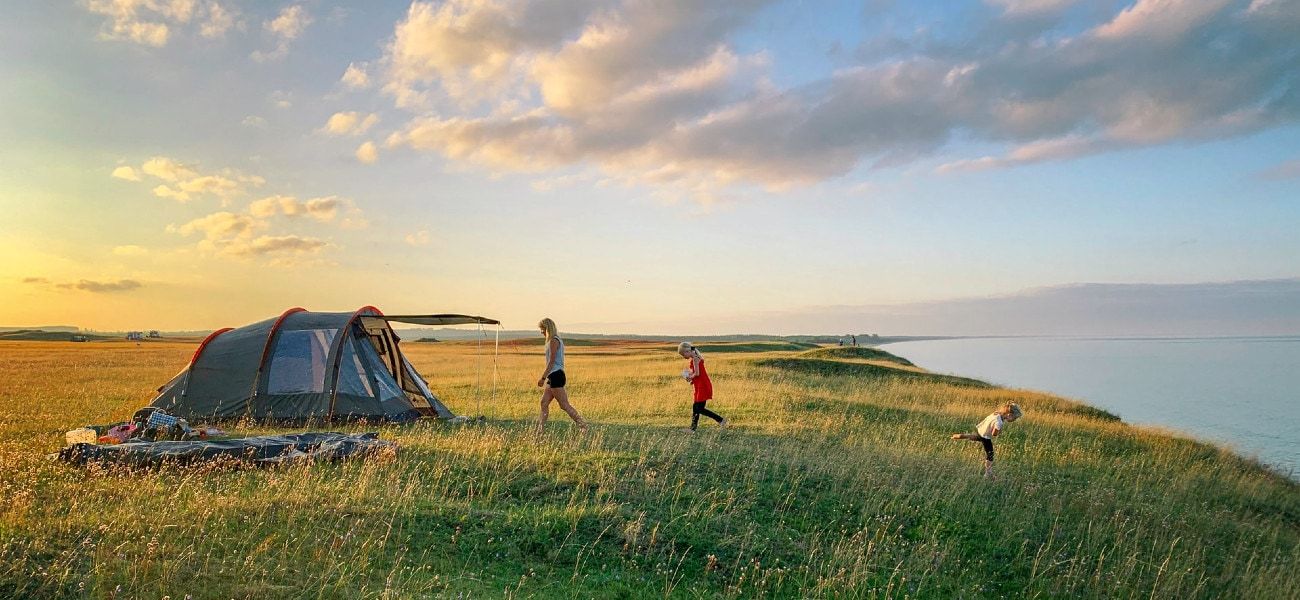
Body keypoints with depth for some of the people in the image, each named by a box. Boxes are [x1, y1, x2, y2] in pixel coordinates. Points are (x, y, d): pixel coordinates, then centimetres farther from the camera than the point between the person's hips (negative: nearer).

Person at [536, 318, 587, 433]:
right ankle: (540, 430, 11)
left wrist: (543, 378, -18)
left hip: (555, 376, -10)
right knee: (544, 403, 10)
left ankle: (583, 425, -5)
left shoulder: (553, 341, -12)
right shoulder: (557, 340, 18)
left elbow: (551, 362, -18)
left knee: (564, 405, -8)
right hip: (553, 376, 10)